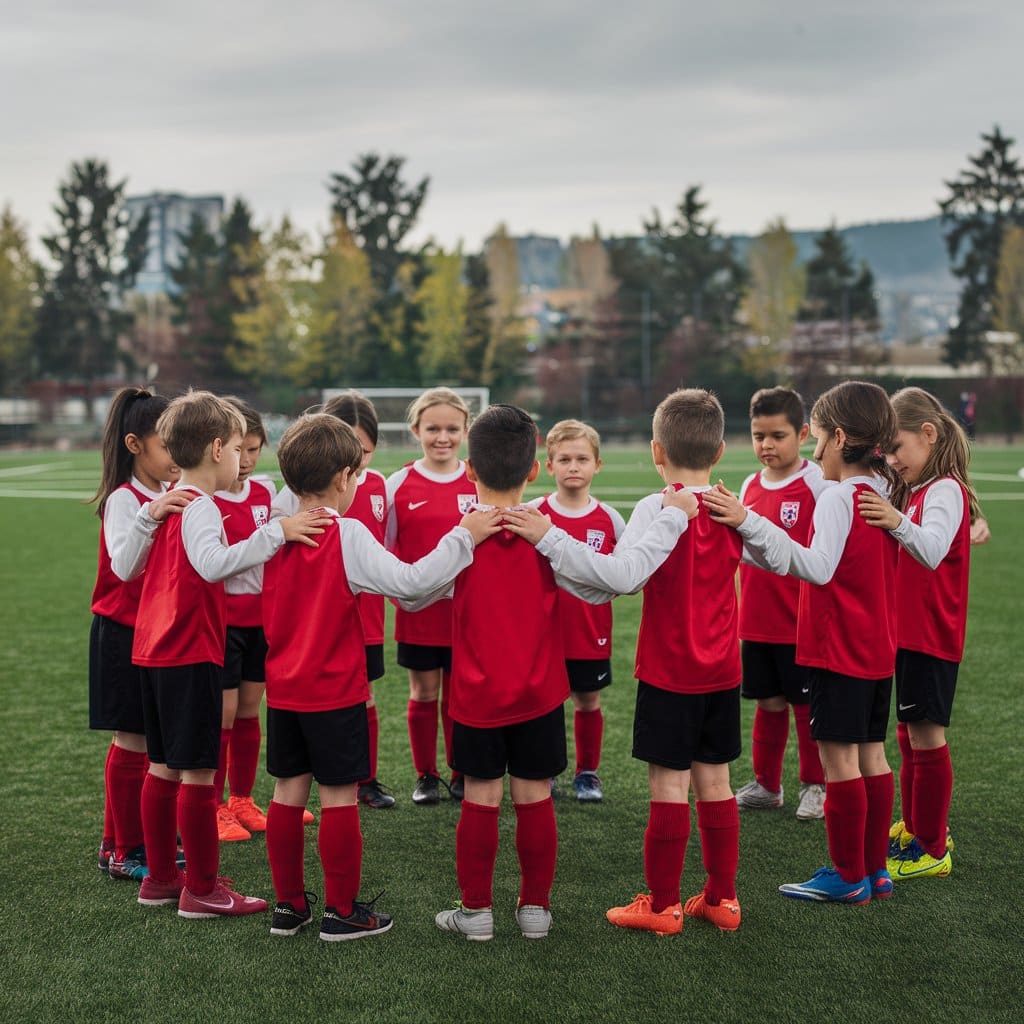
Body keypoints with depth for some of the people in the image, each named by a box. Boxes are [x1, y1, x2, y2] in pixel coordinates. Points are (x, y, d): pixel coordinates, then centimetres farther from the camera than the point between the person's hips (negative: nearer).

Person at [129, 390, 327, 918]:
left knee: (164, 767, 16)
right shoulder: (200, 509, -16)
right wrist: (275, 532, -36)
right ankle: (202, 889, 4)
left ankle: (160, 877, 25)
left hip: (153, 651, 10)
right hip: (191, 655, -10)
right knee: (199, 773, -2)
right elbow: (213, 563, -35)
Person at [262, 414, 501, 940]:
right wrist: (463, 537, -19)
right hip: (336, 691, -6)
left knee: (288, 791, 13)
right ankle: (341, 910, 9)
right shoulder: (348, 536, -16)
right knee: (339, 796, 2)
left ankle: (289, 904, 21)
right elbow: (409, 582, -24)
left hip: (282, 689, 6)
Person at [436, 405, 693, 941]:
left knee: (480, 801, 8)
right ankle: (535, 907, 18)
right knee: (535, 799, 10)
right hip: (540, 696, 1)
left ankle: (476, 910, 14)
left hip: (476, 697, -1)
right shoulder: (549, 535, -11)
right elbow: (621, 576, -16)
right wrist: (670, 520, -7)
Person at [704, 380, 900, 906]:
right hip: (878, 650, 9)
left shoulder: (837, 497, -17)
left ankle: (848, 877, 3)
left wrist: (750, 523, -35)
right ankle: (874, 869, 21)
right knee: (871, 754, 13)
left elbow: (818, 566, -29)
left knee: (839, 757, -2)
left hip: (839, 650, -9)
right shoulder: (882, 493, 9)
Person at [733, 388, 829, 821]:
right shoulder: (750, 486, 8)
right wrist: (739, 613, 15)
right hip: (756, 623, 5)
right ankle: (766, 785, 25)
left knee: (806, 704, 5)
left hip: (801, 623, -5)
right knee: (768, 703, 14)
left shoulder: (816, 484, -9)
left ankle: (814, 786, 19)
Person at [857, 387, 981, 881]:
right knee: (909, 734, 15)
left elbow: (932, 551, -33)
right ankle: (916, 829, 26)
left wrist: (898, 524, -51)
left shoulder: (945, 491, -15)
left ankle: (932, 850, -1)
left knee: (926, 735, -6)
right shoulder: (914, 491, 16)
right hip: (906, 633, 10)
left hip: (931, 637, -10)